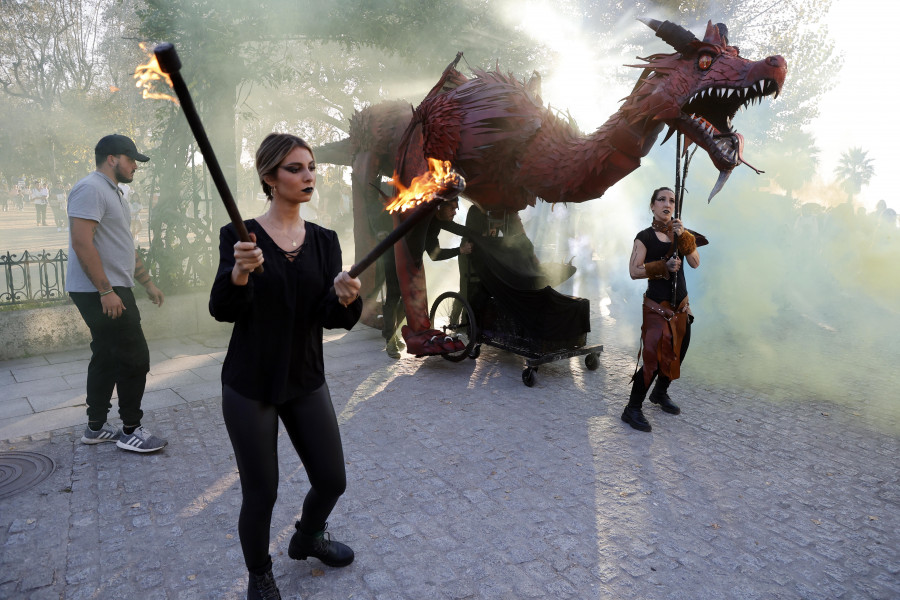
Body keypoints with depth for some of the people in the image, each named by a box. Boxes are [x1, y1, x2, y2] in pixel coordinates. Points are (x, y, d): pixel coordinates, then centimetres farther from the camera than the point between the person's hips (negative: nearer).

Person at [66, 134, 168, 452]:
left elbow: (124, 245, 24)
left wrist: (147, 282, 22)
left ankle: (96, 427, 24)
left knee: (107, 356, 14)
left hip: (112, 290, 10)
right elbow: (82, 243, -22)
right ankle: (131, 431, 2)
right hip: (99, 292, -10)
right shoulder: (91, 189, -13)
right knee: (134, 358, -8)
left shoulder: (112, 192, 19)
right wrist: (106, 291, -24)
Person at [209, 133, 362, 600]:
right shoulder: (240, 236, -8)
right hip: (250, 386, -4)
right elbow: (222, 309, -19)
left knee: (332, 481, 11)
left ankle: (307, 539, 46)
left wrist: (346, 299, -29)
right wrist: (239, 272, -39)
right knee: (261, 494, 5)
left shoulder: (324, 240, 2)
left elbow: (332, 319, -7)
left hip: (306, 382, 4)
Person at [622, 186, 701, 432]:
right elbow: (634, 271, -14)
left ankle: (660, 393, 40)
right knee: (655, 358, -11)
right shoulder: (645, 237, -8)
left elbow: (695, 263, -4)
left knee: (677, 353, 15)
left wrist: (683, 236, -17)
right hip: (657, 306, -6)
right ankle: (632, 409, -1)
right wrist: (663, 267, -23)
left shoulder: (679, 233, 7)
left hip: (681, 305, 7)